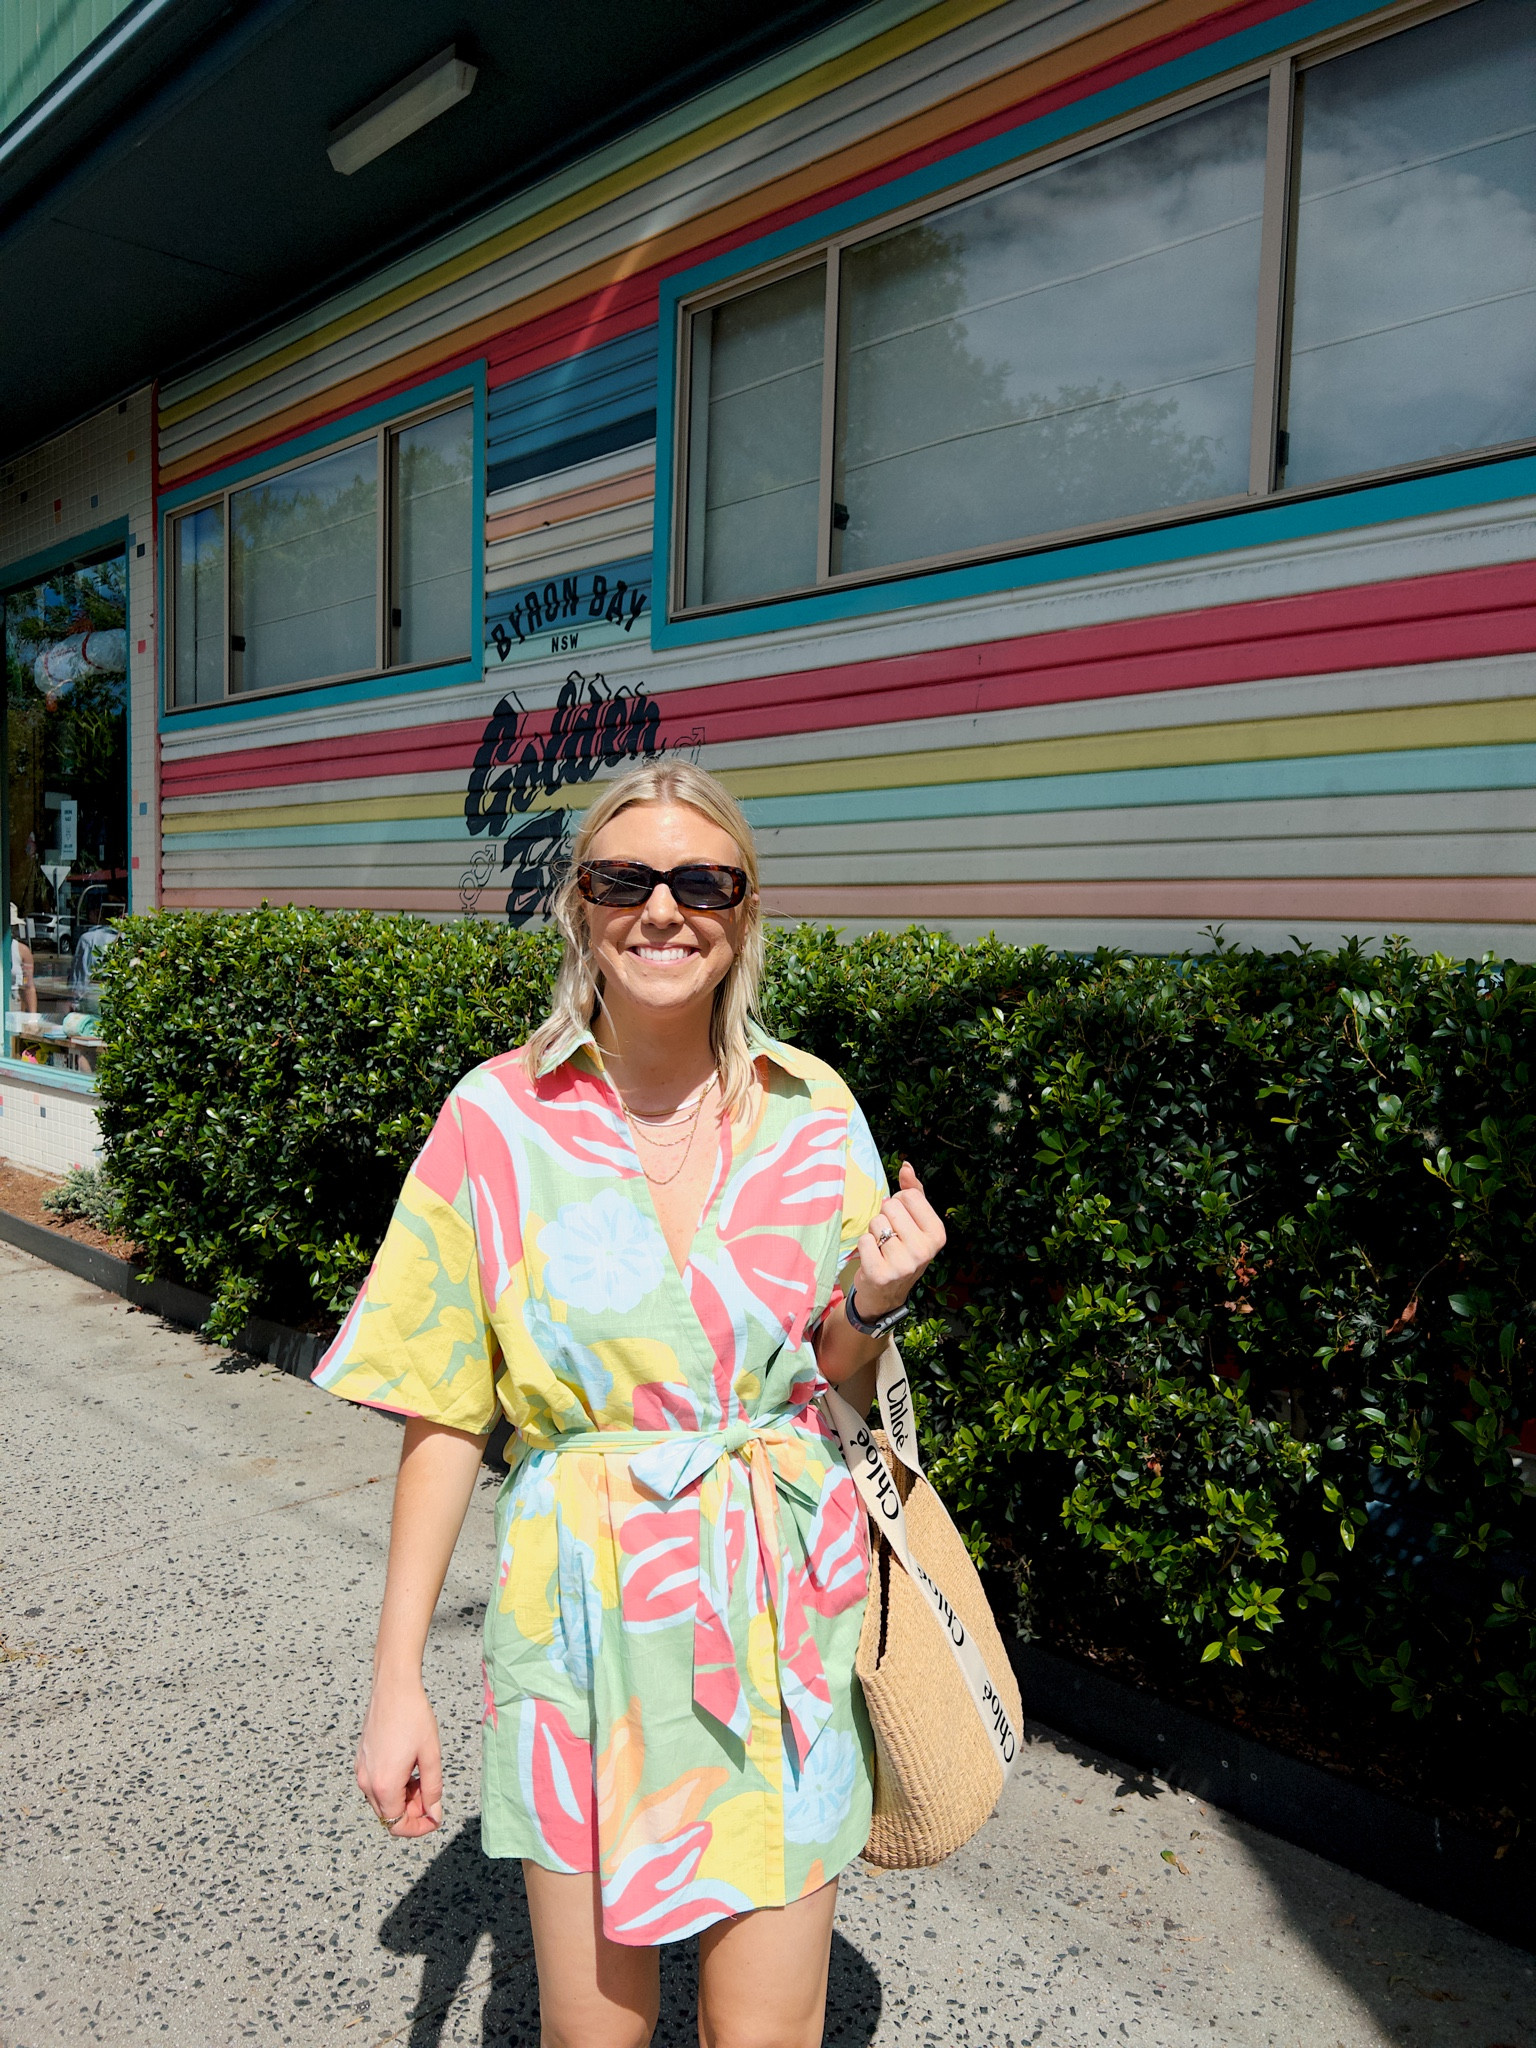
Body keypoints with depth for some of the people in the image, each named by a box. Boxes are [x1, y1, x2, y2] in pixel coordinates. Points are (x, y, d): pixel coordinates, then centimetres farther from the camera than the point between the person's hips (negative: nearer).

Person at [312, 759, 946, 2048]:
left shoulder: (811, 1110, -3)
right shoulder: (501, 1117, -8)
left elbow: (846, 1383, 7)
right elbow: (444, 1415, -2)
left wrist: (874, 1300, -15)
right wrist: (397, 1680, -1)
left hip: (778, 1600, 1)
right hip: (582, 1602, -1)